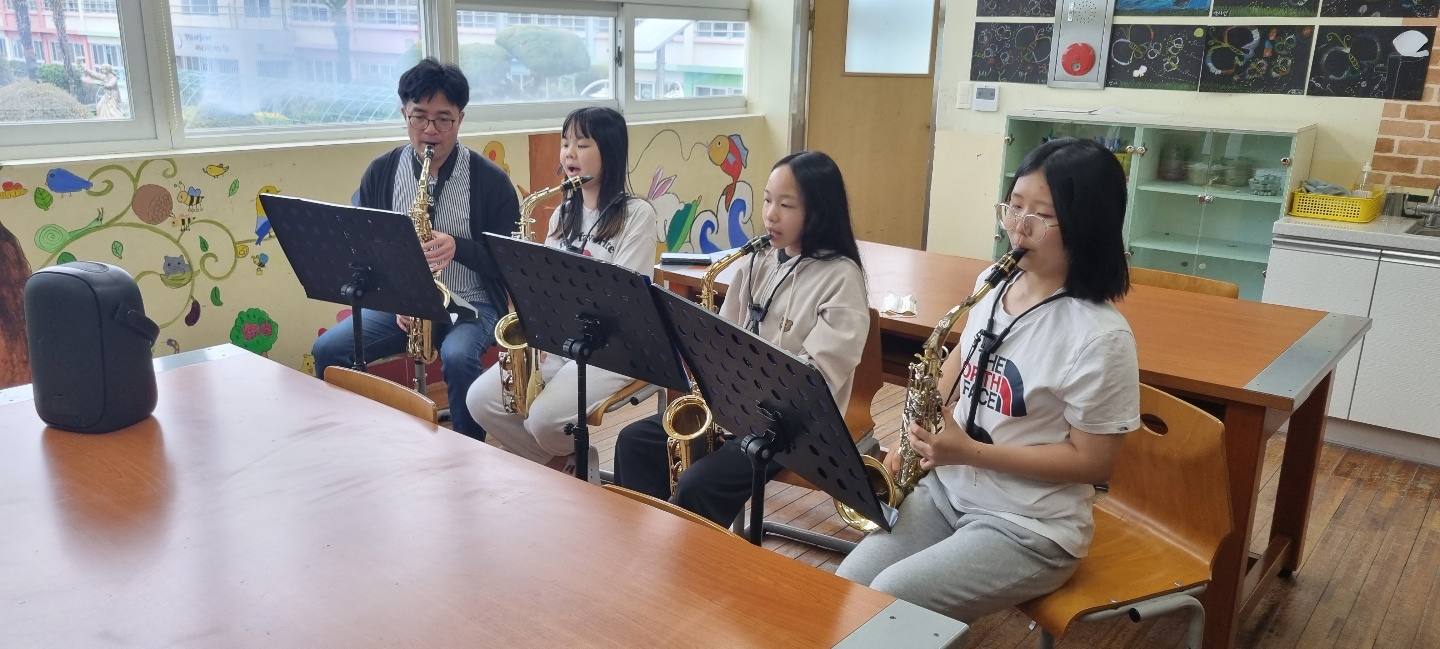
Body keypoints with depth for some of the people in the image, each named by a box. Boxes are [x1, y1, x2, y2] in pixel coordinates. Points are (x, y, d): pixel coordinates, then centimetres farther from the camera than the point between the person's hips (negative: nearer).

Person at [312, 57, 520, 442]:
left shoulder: (490, 180, -6)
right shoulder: (380, 174, 3)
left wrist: (457, 248, -22)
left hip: (471, 304, -3)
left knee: (458, 357, -34)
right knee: (328, 350, -18)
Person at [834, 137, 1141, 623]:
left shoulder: (1100, 337, -21)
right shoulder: (996, 285, 1)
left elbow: (1094, 461, -16)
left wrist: (971, 452, -22)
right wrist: (919, 433, 2)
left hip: (1029, 529, -6)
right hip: (946, 489, 6)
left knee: (888, 603, -19)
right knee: (847, 586, -6)